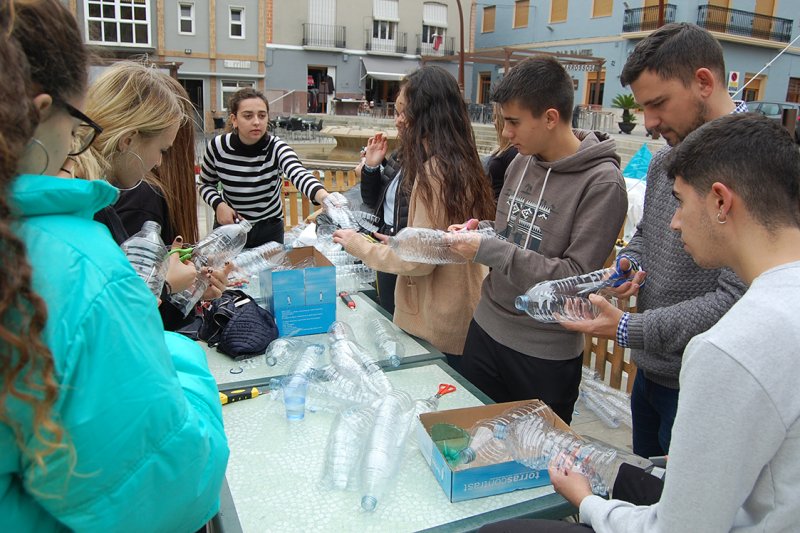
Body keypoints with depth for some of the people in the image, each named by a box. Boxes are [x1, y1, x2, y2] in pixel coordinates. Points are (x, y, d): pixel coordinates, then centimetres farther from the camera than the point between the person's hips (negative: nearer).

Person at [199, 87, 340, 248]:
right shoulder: (217, 147, -15)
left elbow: (299, 175, -42)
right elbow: (206, 184, 3)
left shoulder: (277, 148, -21)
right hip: (228, 224, 1)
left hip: (269, 229, -1)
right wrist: (218, 204, -18)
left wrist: (324, 197, -63)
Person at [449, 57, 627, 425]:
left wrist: (489, 250, -23)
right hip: (486, 329, 6)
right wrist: (476, 235, -6)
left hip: (546, 354, -5)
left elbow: (576, 278, -21)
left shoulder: (602, 182, -17)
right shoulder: (521, 162, 2)